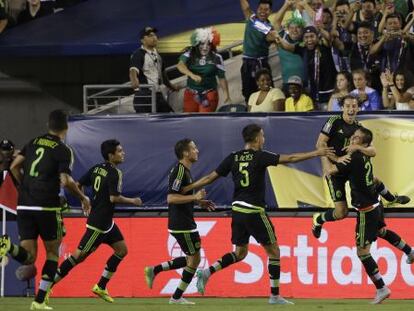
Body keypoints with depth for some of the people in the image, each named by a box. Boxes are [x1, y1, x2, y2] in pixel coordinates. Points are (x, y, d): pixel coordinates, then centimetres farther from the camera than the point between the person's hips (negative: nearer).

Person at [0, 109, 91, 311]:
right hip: (47, 208, -4)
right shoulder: (63, 150, -4)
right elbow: (65, 181, -14)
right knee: (53, 252, 14)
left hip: (24, 206, 4)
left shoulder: (33, 143, 12)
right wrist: (83, 198, 1)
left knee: (28, 257, 6)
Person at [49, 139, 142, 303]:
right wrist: (132, 201, -11)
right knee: (80, 255, -5)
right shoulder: (114, 173, -18)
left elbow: (78, 185, 9)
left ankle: (101, 287, 16)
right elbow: (114, 197, -26)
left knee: (122, 250, 13)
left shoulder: (97, 168, 7)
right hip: (99, 223, -10)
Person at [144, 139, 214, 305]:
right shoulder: (180, 171, -18)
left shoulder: (184, 171, 14)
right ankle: (177, 297, 6)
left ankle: (154, 270, 13)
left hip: (185, 222, 10)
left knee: (190, 259, 15)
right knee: (194, 259, -1)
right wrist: (195, 197, -25)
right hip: (182, 225, -10)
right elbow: (171, 198, -25)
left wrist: (199, 201, 15)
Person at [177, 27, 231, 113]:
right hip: (191, 93, 2)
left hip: (208, 96, -2)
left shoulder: (216, 58, -8)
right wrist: (192, 75, -42)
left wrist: (226, 96, -4)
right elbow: (180, 65, -25)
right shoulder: (190, 54, -7)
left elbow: (222, 78, -1)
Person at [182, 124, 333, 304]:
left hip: (237, 209, 6)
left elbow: (210, 178, 7)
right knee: (273, 251, 6)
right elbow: (290, 159, -12)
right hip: (254, 211, -6)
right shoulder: (260, 157, -9)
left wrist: (187, 188, 17)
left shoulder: (233, 158, 5)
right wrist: (317, 153, -7)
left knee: (240, 252, 19)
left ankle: (207, 272, 1)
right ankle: (275, 296, 7)